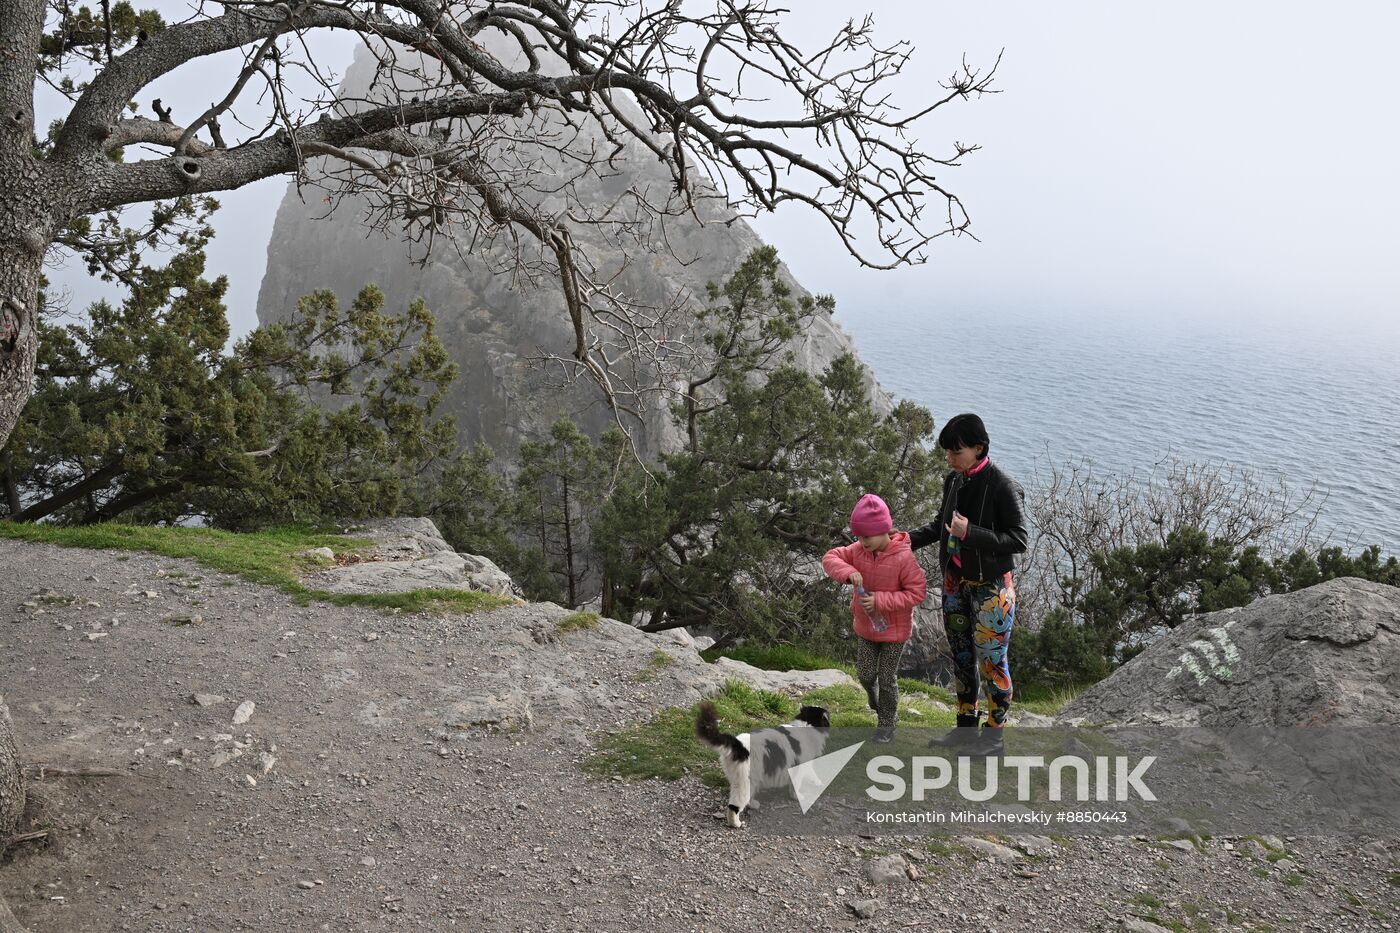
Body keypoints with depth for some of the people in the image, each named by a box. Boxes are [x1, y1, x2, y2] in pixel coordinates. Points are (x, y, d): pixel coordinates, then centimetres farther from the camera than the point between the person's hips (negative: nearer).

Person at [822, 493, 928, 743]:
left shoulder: (904, 558, -25)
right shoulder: (858, 551, -10)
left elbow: (917, 592, -22)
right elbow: (830, 558, -6)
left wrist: (879, 600, -28)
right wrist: (848, 572, -28)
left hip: (894, 629, -4)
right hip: (865, 626, 5)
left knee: (887, 678, 7)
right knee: (865, 673, 14)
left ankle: (887, 723, 27)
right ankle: (874, 695, 48)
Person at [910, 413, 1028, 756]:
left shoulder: (1002, 486, -19)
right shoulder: (953, 480, 2)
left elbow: (1019, 540, -19)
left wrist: (970, 533, -26)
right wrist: (909, 539, 3)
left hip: (991, 587, -7)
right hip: (955, 583, 7)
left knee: (992, 661, 3)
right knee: (961, 656, 17)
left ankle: (994, 735, 18)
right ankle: (966, 726, 32)